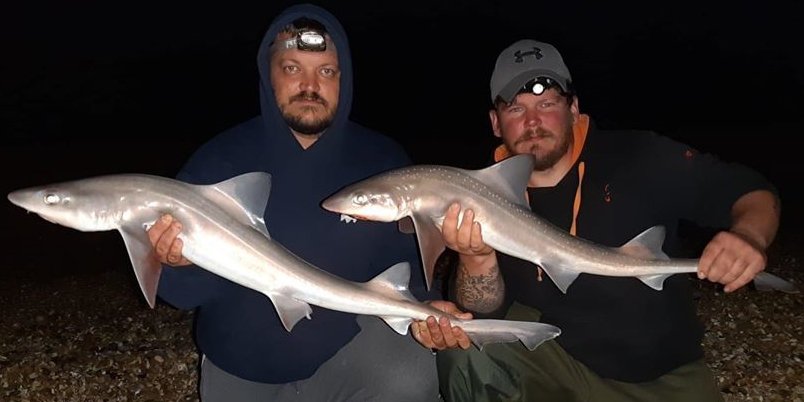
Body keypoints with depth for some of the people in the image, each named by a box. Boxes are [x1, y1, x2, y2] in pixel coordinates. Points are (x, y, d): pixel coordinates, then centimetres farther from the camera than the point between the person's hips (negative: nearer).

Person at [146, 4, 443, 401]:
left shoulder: (383, 161, -9)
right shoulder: (219, 159, -11)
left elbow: (410, 265, 0)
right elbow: (188, 291, -11)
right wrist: (181, 262, -33)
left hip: (350, 345, -1)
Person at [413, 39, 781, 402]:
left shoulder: (639, 158, -13)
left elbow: (754, 193, -7)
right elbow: (485, 313, -10)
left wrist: (749, 236, -29)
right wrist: (476, 258, -32)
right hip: (549, 355, 0)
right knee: (465, 343, -23)